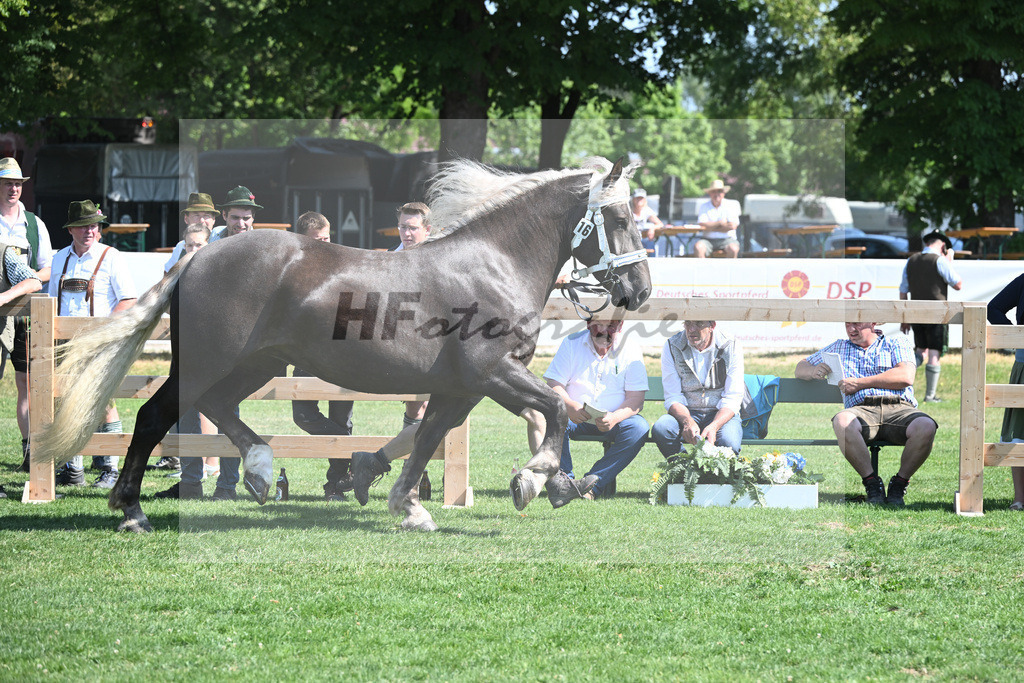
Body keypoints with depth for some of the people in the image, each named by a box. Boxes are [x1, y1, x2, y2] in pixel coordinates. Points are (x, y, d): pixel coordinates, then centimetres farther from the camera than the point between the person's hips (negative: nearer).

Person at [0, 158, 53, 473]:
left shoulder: (34, 224, 14)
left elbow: (47, 270, 16)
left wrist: (32, 277, -6)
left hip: (26, 313, 3)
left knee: (28, 383, 2)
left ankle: (29, 450, 6)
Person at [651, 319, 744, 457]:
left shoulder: (732, 348, -7)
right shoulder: (672, 347, -4)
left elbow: (732, 399, -9)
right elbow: (673, 397, -7)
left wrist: (713, 426, -29)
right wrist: (688, 422, -30)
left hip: (721, 414, -1)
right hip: (686, 412, 1)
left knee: (728, 441, -35)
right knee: (660, 429, -32)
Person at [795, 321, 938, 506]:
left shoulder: (896, 342, 18)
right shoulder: (839, 348, 29)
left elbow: (906, 377, 0)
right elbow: (801, 369, 32)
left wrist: (860, 383, -2)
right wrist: (814, 371, 6)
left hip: (899, 407, -1)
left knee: (926, 427, -37)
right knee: (842, 421, -38)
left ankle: (899, 483, -14)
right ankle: (871, 482, -22)